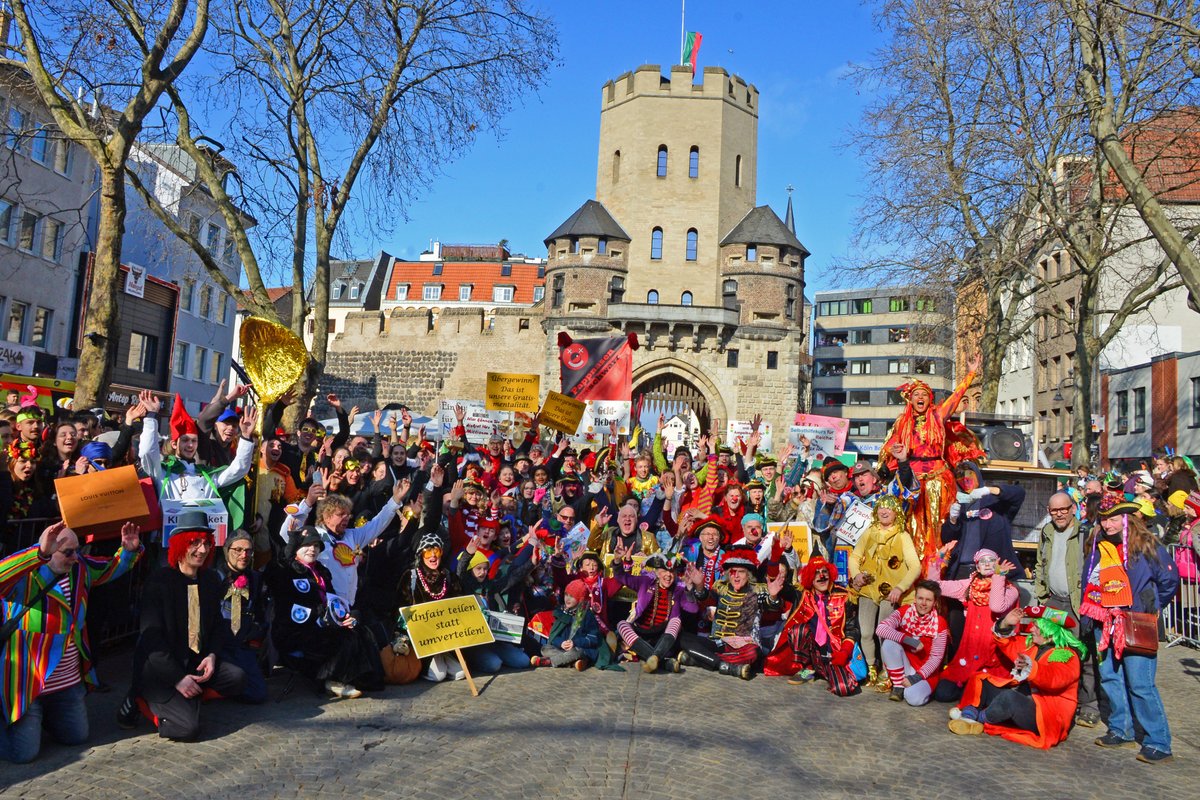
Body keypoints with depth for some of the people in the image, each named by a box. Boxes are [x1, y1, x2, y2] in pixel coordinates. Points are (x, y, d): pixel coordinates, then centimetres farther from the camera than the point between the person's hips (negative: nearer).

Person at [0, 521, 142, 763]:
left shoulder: (79, 568, 1)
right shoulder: (24, 576, -20)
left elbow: (111, 568, 15)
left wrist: (130, 550, -5)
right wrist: (41, 552, -55)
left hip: (69, 681, 7)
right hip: (27, 683, -7)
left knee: (77, 737, 19)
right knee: (23, 752, -3)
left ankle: (37, 716, 43)